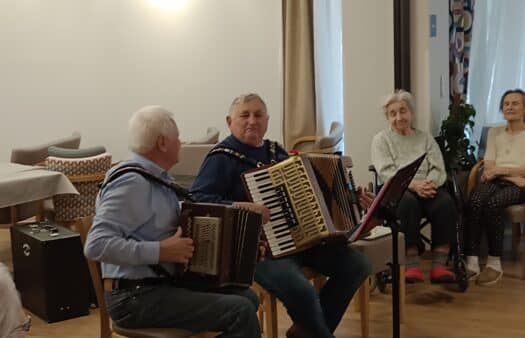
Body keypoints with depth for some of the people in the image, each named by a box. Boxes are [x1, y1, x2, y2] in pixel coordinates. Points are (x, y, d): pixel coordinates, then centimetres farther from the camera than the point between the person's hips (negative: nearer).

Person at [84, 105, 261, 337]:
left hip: (165, 284, 10)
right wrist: (160, 252, -25)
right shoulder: (131, 182, -18)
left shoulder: (156, 178, 12)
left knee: (247, 297, 9)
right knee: (241, 312, -18)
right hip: (136, 297, -10)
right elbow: (97, 244, -27)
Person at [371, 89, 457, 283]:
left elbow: (438, 169, 7)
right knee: (407, 202, -38)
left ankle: (439, 265, -30)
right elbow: (386, 173, -5)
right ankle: (412, 265, -34)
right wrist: (413, 184, -23)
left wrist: (429, 183, -18)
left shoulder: (425, 138, 20)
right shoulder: (381, 140, 10)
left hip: (428, 188, 3)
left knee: (446, 203, -31)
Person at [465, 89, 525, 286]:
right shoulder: (494, 133, 20)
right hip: (495, 181, 3)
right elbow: (488, 169, 7)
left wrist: (501, 169, -11)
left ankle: (494, 264, -27)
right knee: (474, 202, -32)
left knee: (493, 204, -36)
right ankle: (471, 263, -36)